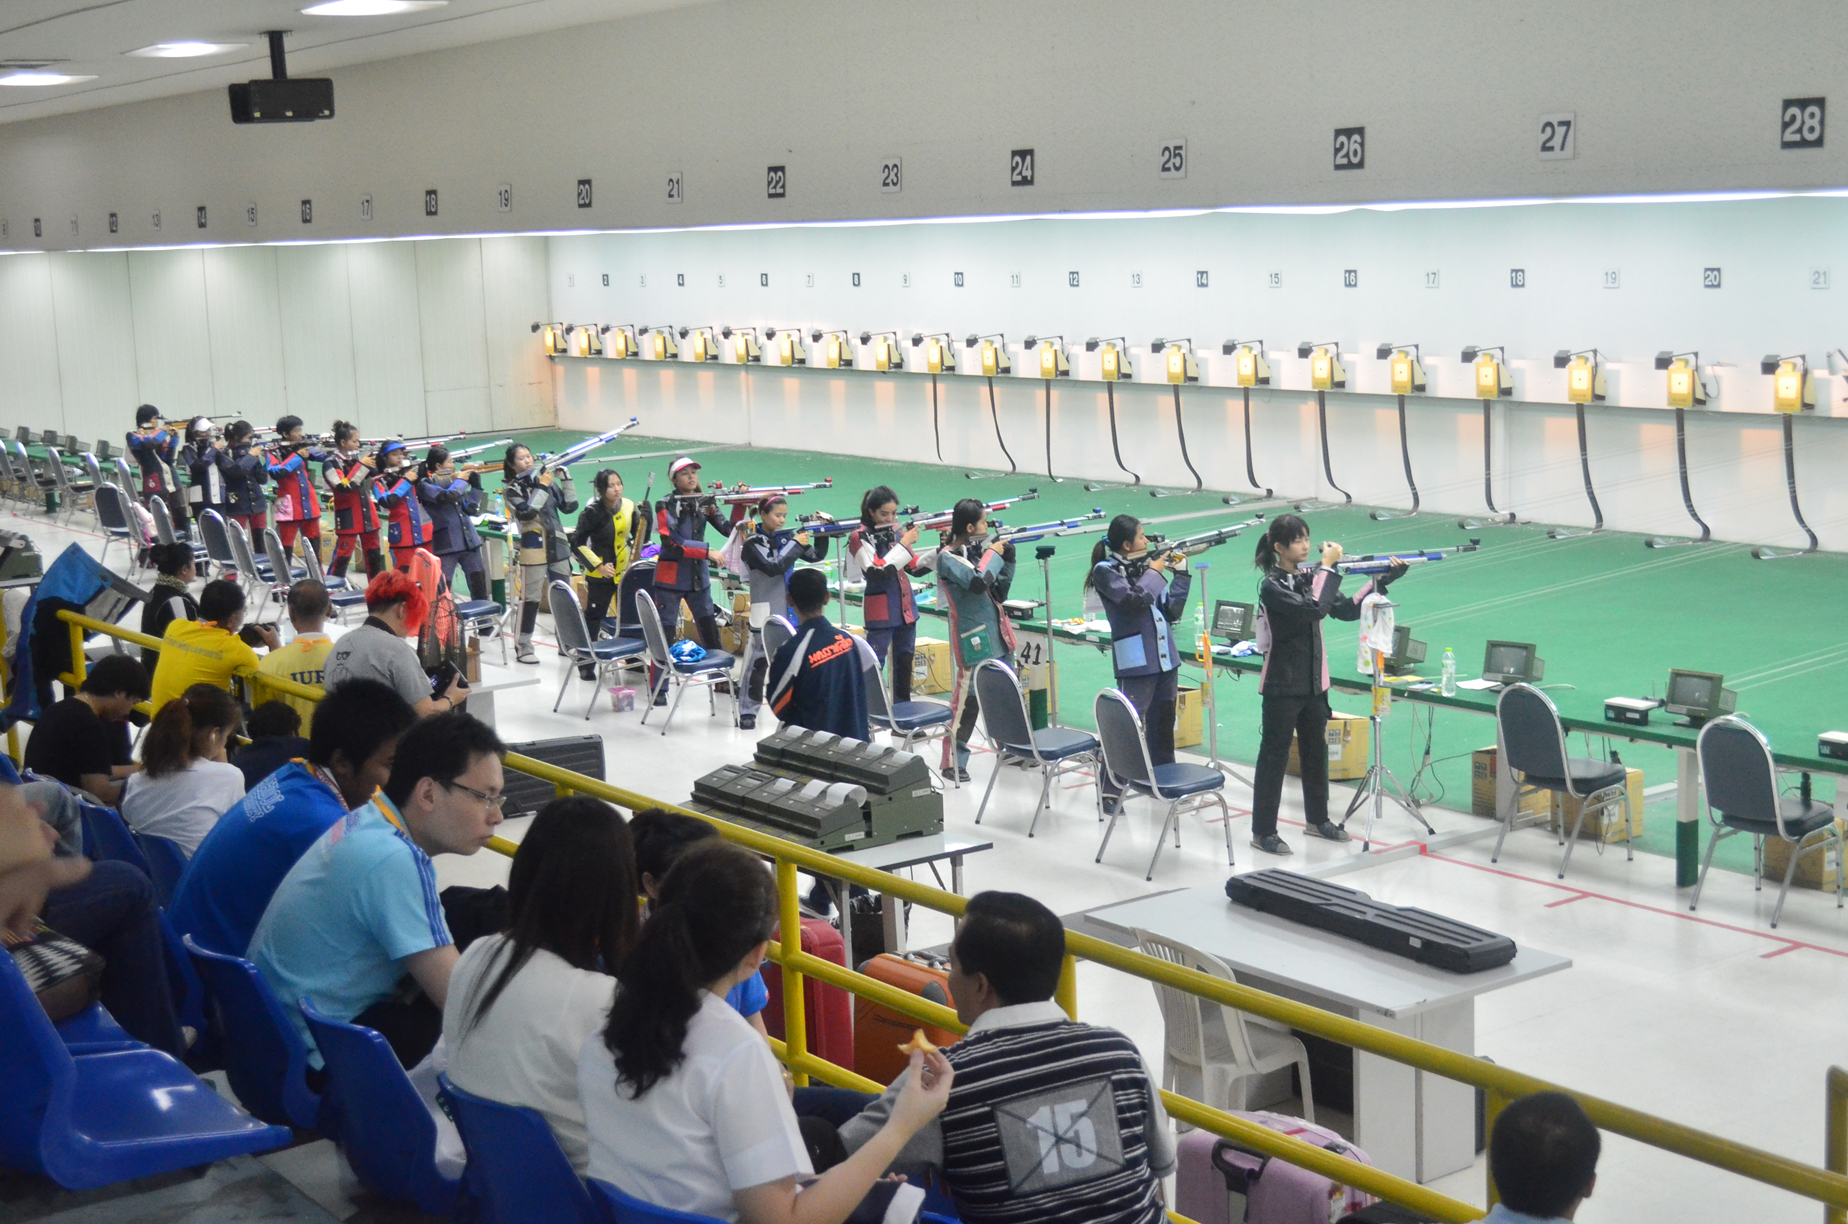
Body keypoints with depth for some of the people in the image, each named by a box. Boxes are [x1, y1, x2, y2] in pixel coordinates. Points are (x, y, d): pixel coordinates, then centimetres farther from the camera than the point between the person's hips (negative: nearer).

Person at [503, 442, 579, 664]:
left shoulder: (546, 479, 8)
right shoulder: (511, 489, -4)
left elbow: (569, 506, 6)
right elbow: (526, 512, -20)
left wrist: (565, 480, -3)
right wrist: (542, 487, -16)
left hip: (558, 546, 5)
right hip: (533, 549, -5)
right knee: (530, 598, -3)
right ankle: (523, 647, 5)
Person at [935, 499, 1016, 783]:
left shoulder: (978, 549, 10)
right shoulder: (948, 557, -11)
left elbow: (999, 591, 15)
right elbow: (978, 582, -28)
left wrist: (1008, 560, 3)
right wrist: (993, 553, -12)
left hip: (998, 636, 8)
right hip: (974, 640, -8)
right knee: (968, 699, -5)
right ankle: (954, 761, 3)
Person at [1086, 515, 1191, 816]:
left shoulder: (1145, 565, 11)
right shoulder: (1106, 571, -6)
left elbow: (1172, 611, 12)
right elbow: (1135, 598, -21)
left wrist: (1180, 574, 6)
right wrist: (1154, 572, -7)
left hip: (1166, 659, 7)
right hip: (1136, 663, -7)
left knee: (1163, 724, 15)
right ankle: (1109, 791, -2)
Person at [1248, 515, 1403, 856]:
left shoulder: (1310, 577, 6)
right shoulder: (1272, 587, -16)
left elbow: (1346, 610, 2)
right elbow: (1313, 609, -28)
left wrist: (1381, 582, -9)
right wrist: (1328, 568, -22)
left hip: (1314, 683, 7)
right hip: (1282, 686, -7)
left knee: (1315, 751, 18)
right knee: (1274, 755, -1)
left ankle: (1318, 819, 32)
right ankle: (1263, 831, 5)